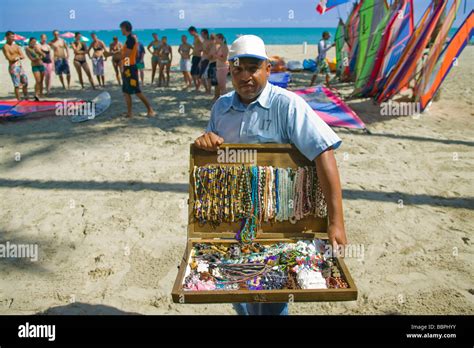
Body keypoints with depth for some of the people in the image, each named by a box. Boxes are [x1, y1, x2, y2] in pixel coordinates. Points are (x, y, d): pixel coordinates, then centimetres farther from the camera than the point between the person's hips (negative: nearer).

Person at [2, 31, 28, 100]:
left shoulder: (16, 46, 12)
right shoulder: (5, 47, -7)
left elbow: (23, 56, 6)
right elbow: (10, 58, -16)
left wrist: (16, 57, -12)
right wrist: (18, 56, -3)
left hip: (20, 66, 7)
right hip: (13, 67, -7)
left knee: (25, 83, 12)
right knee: (17, 85, -6)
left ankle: (26, 99, 25)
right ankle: (19, 100, -1)